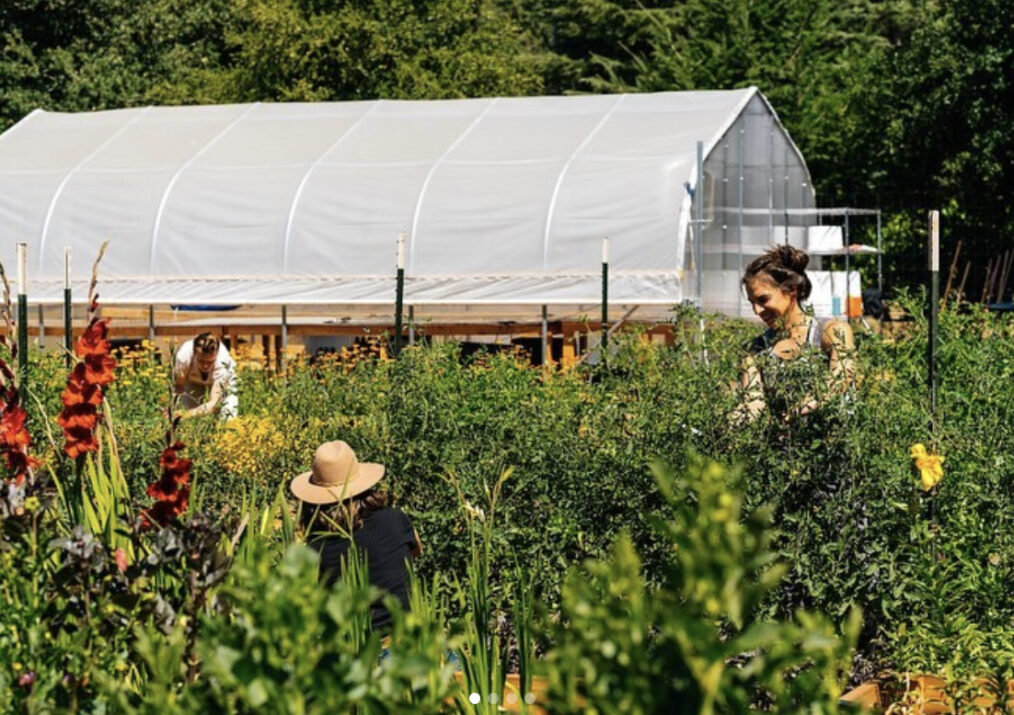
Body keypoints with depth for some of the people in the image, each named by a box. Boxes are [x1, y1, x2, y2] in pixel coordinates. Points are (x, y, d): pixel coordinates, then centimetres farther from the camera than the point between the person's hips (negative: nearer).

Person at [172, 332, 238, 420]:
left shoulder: (222, 362, -44)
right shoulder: (183, 357, -41)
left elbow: (213, 404, -45)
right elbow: (177, 387, -23)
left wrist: (189, 414, -61)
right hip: (193, 380, 1)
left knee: (227, 417, -15)